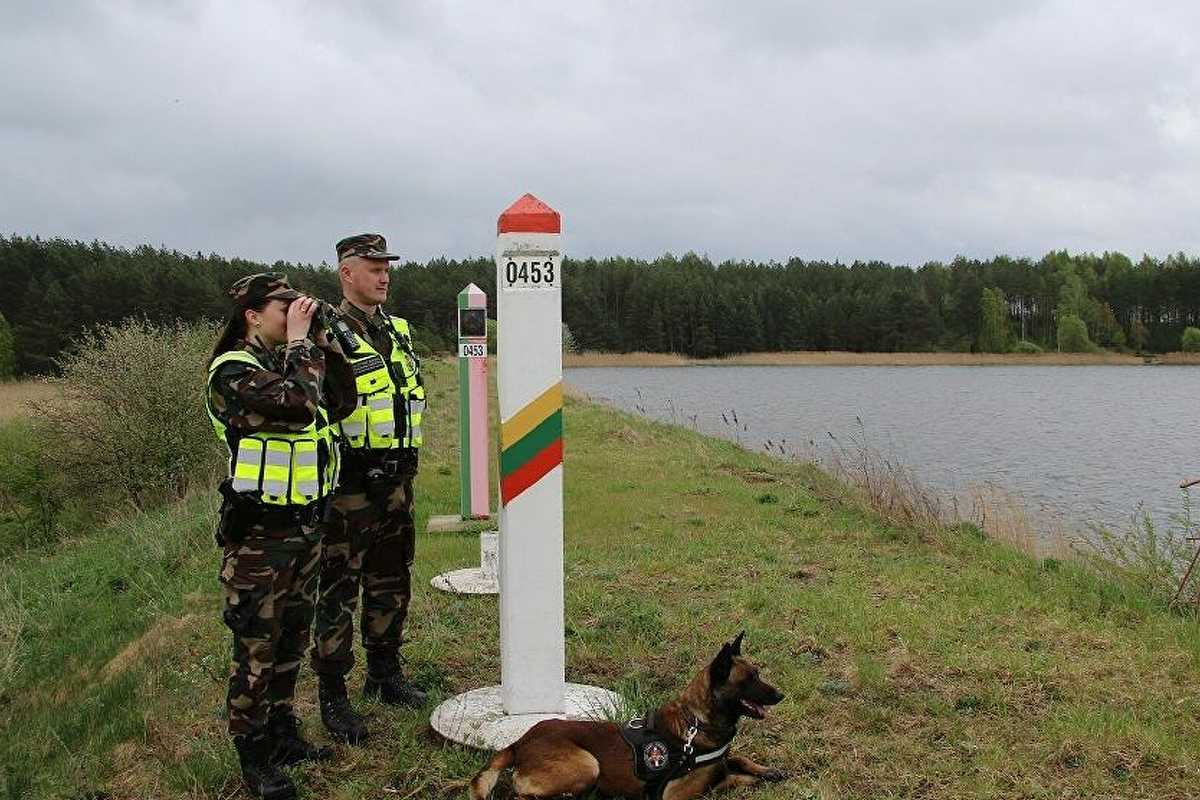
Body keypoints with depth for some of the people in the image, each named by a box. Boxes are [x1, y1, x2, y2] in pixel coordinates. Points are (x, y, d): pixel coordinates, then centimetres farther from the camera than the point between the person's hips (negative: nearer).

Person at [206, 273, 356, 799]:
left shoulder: (289, 360, 10)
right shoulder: (233, 371, -16)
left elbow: (342, 403, 11)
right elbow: (298, 404, -31)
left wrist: (323, 343, 2)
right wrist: (299, 339, -19)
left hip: (305, 523, 9)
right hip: (259, 533, -9)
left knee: (292, 638, 19)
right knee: (257, 648, 1)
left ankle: (283, 733, 34)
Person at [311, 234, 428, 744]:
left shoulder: (397, 331, 13)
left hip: (396, 479, 8)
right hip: (350, 485, -8)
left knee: (391, 585, 18)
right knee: (337, 592, 0)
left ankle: (385, 674, 33)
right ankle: (333, 697, 9)